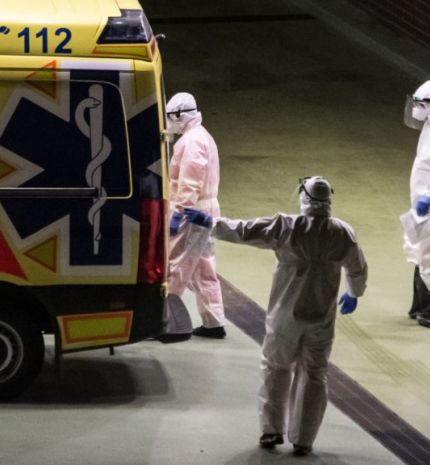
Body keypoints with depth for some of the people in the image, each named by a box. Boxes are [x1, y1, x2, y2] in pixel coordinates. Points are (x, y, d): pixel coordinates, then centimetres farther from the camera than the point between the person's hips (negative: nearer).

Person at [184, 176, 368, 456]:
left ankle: (272, 429, 19)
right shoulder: (343, 233, -5)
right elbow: (358, 269, 9)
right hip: (322, 318, 1)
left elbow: (244, 231, -10)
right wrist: (354, 294, 29)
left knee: (276, 368, 17)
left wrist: (210, 223, 3)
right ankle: (303, 440, 10)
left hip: (286, 314, -1)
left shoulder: (286, 228, -13)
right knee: (314, 376, 9)